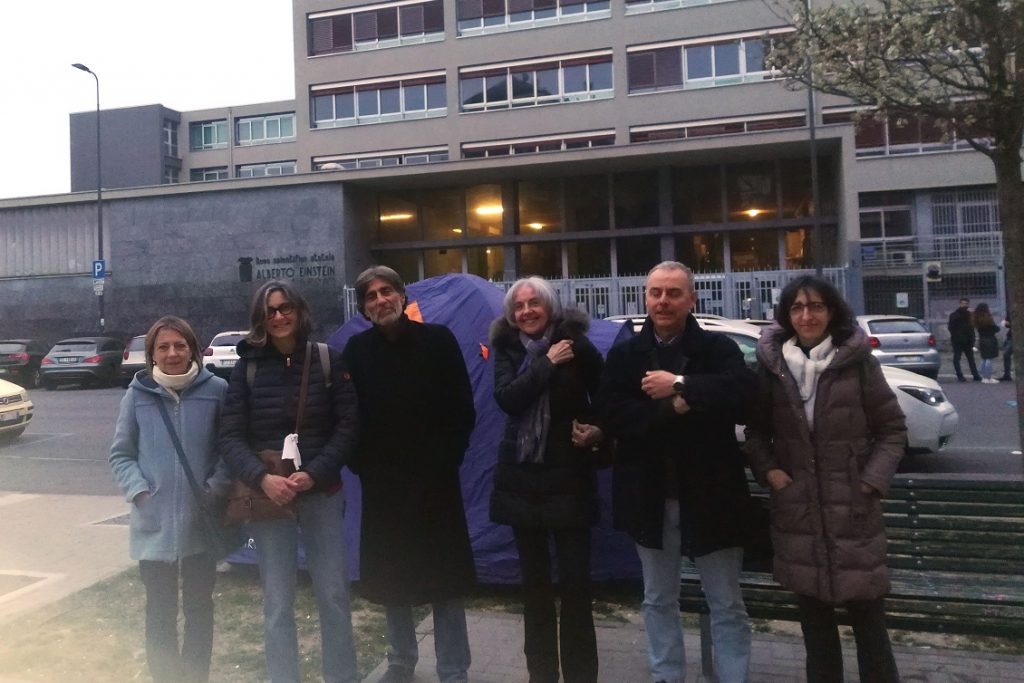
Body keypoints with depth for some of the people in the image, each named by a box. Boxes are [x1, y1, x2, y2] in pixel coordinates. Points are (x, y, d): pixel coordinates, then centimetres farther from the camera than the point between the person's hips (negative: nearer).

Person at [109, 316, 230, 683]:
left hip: (202, 521, -1)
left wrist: (217, 487, -12)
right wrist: (139, 491, -8)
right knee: (160, 611, 12)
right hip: (154, 522, 1)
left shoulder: (216, 390, -6)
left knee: (199, 607, 14)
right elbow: (120, 454, 5)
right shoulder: (137, 394, 0)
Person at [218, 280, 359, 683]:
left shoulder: (327, 361, 0)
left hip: (322, 493, 0)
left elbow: (348, 426, -3)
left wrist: (314, 473, -15)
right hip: (268, 496, 0)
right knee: (277, 602, 6)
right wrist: (262, 478, -20)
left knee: (333, 593, 7)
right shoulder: (247, 368, 0)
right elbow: (231, 438, -4)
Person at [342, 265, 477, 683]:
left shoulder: (438, 339, -3)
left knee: (444, 577, 5)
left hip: (433, 478, -2)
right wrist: (361, 465, -4)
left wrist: (447, 460, -7)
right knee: (390, 578, 14)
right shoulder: (357, 350, 2)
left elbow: (462, 410, -3)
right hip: (382, 481, 2)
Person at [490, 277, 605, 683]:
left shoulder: (576, 345, -4)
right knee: (534, 580, 12)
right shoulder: (507, 350, 2)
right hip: (522, 476, 3)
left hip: (568, 475, -3)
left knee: (574, 580, -1)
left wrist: (599, 431, -13)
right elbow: (506, 399, -15)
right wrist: (547, 362, -18)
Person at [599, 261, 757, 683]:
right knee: (659, 600, 17)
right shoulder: (624, 355, 2)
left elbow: (745, 392, -22)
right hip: (650, 496, 2)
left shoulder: (718, 348, -3)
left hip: (709, 494, -2)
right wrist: (673, 408, -22)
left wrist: (680, 385, -23)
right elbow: (613, 417, -12)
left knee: (726, 604, 9)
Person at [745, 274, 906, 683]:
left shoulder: (858, 363, -5)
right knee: (813, 617, 15)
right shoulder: (773, 366, 0)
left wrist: (872, 481, -9)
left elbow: (892, 430, 2)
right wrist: (768, 470, -5)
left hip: (853, 511, -2)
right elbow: (756, 430, 10)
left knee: (867, 615, 4)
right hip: (797, 512, 2)